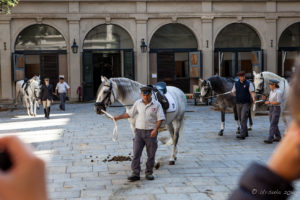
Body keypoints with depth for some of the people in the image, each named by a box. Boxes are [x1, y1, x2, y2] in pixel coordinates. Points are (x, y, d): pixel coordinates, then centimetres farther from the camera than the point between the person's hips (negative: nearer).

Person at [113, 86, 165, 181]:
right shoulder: (138, 103, 5)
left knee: (151, 154, 5)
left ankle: (149, 172, 18)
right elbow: (130, 114, 15)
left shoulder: (156, 104, -5)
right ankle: (135, 173, 0)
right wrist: (118, 117, 13)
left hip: (151, 132, -2)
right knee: (136, 153, -3)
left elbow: (160, 119, -7)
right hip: (139, 131, 2)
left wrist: (155, 129, -19)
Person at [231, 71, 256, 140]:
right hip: (238, 103, 5)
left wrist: (253, 98, -29)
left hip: (246, 103, -5)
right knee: (240, 119, 11)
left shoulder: (248, 84, -4)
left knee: (243, 119, -13)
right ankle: (245, 133, 26)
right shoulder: (236, 84, 8)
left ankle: (242, 135, -17)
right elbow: (233, 92, 11)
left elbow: (252, 92, -11)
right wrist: (231, 93, -11)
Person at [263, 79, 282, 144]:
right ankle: (278, 137, 23)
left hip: (276, 109, -9)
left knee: (273, 125, -13)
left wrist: (269, 102, -19)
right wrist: (265, 98, 0)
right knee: (274, 124, 12)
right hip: (271, 109, 9)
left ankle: (270, 139, -16)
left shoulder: (278, 92, -16)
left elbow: (278, 102, -20)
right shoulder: (271, 91, 11)